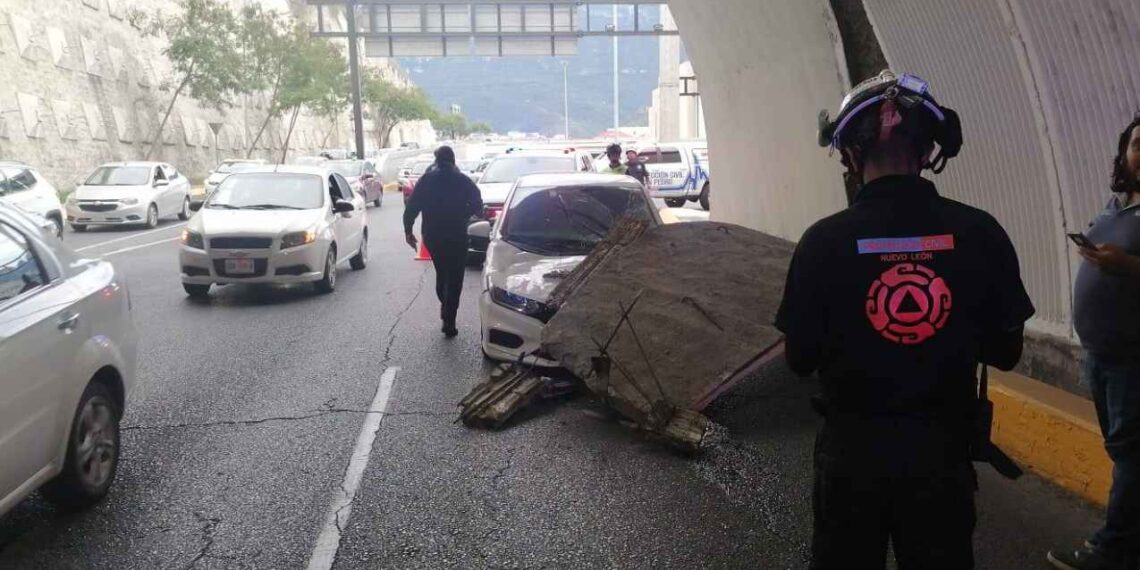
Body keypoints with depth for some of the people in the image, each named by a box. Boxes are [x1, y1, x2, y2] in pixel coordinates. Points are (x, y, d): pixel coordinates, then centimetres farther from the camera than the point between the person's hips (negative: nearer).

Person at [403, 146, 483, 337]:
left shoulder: (426, 180, 0)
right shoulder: (462, 180, -4)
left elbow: (412, 206, -5)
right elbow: (477, 205, -1)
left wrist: (408, 230, 3)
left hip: (432, 236, 3)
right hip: (456, 236, -2)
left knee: (441, 273, 23)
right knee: (454, 278, 2)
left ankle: (445, 308, 33)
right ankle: (449, 321, -3)